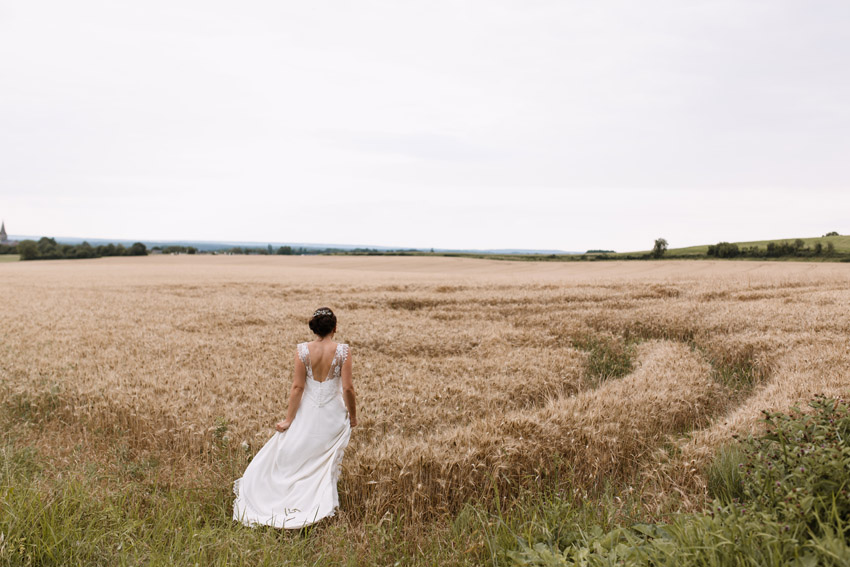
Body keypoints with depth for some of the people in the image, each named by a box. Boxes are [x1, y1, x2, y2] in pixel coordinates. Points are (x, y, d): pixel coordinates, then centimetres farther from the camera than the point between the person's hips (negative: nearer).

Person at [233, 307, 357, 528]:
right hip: (333, 413, 0)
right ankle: (325, 503, 22)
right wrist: (352, 414, 4)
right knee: (327, 461, 15)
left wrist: (288, 419, -1)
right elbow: (348, 387, -12)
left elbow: (297, 387, -8)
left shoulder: (302, 350, -10)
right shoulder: (343, 351, -12)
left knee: (291, 455, 16)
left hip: (307, 412, 1)